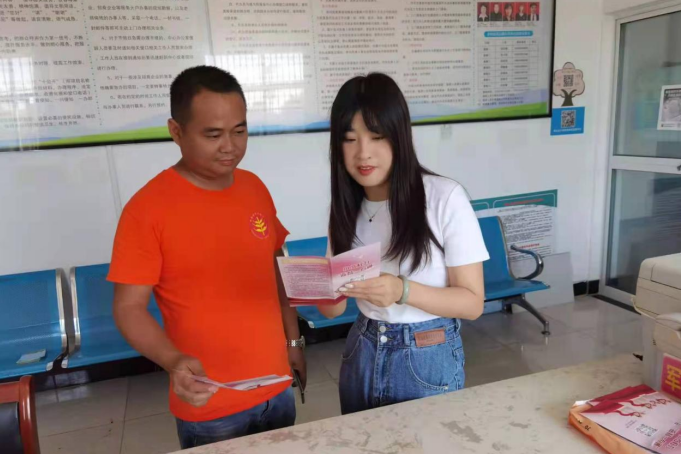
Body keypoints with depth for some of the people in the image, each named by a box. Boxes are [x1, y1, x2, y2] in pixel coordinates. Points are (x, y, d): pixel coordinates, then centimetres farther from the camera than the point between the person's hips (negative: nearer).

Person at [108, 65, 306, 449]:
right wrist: (173, 361, -29)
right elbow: (129, 308, -13)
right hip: (208, 407, -5)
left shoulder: (255, 187, 1)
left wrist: (293, 340, 9)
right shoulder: (148, 208, -16)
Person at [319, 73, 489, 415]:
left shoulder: (445, 197, -18)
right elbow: (335, 307, 1)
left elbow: (472, 303, -14)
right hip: (362, 354, 5)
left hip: (428, 360, -4)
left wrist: (403, 291, -30)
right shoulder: (347, 206, -2)